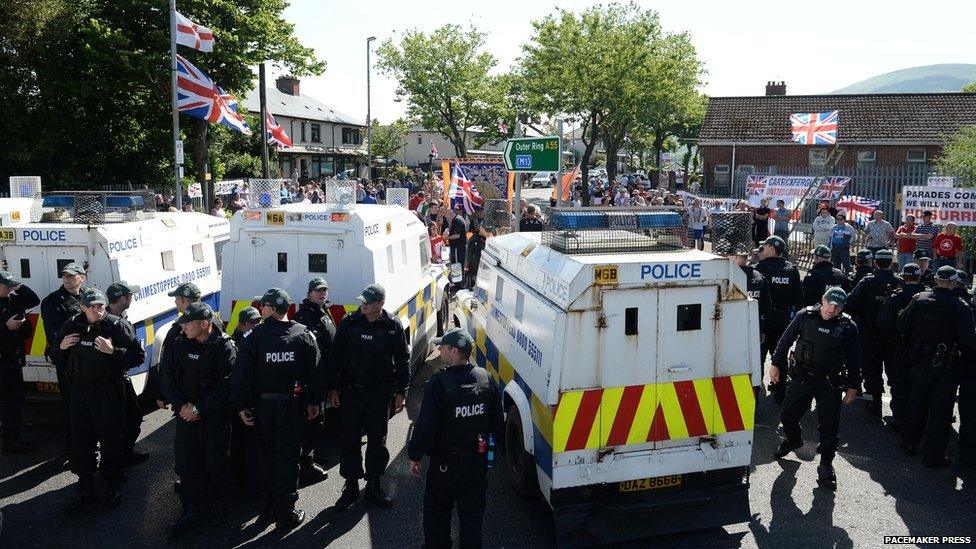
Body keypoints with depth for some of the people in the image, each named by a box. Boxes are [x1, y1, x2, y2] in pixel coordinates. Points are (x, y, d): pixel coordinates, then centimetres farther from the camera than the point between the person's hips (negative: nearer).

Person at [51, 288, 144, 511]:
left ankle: (113, 485, 23)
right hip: (79, 390, 4)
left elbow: (138, 355, -13)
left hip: (108, 392, -4)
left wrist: (113, 351, -25)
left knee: (111, 440, 6)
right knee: (80, 440, 11)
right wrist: (61, 347, -4)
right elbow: (56, 355, 17)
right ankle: (85, 489, 25)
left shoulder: (117, 326, -10)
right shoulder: (72, 325, 4)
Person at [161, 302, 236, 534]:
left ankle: (219, 505, 26)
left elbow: (226, 385, -17)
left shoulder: (225, 347, -13)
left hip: (215, 416, -4)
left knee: (215, 462, 6)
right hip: (186, 413, 4)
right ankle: (191, 510, 18)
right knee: (186, 462, 5)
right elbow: (167, 376, 2)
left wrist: (200, 409, -18)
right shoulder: (180, 344, 1)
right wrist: (181, 405, -9)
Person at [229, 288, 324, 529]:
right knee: (288, 457, 6)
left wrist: (242, 405, -2)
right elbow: (315, 371, -2)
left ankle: (269, 508, 28)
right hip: (292, 407, 0)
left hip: (262, 405, 0)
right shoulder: (304, 335, -6)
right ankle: (285, 514, 11)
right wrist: (314, 401, 8)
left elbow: (241, 374, -10)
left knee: (266, 456, 16)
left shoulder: (253, 336, -11)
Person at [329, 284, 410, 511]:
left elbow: (403, 360, 2)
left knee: (377, 441, 10)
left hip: (380, 393, 0)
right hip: (350, 391, 0)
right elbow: (335, 356, 2)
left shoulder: (393, 326, -4)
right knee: (349, 440, 6)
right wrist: (333, 388, 0)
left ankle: (373, 485, 25)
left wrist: (401, 392, -1)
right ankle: (351, 485, 20)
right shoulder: (349, 322, -3)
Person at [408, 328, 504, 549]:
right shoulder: (486, 379, -6)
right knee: (472, 514, 16)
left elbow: (426, 425, -19)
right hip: (478, 461, 4)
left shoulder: (438, 384, -23)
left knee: (437, 511, 18)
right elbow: (498, 422, 4)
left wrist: (415, 456, -5)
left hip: (445, 464, -4)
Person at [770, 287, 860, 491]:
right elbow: (786, 340, 4)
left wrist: (853, 386, 1)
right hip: (803, 376, 2)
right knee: (788, 416, 12)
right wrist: (776, 363, 4)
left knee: (829, 427, 2)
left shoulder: (848, 327, -8)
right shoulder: (805, 316, -7)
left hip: (830, 382, -1)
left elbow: (854, 359, 1)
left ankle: (826, 465, 21)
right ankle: (793, 439, 44)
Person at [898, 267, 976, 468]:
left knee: (917, 403, 19)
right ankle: (933, 455, 10)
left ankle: (910, 442, 32)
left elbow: (902, 326, -1)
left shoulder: (919, 299, -5)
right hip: (947, 366, -4)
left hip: (921, 362, 4)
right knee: (941, 410, 5)